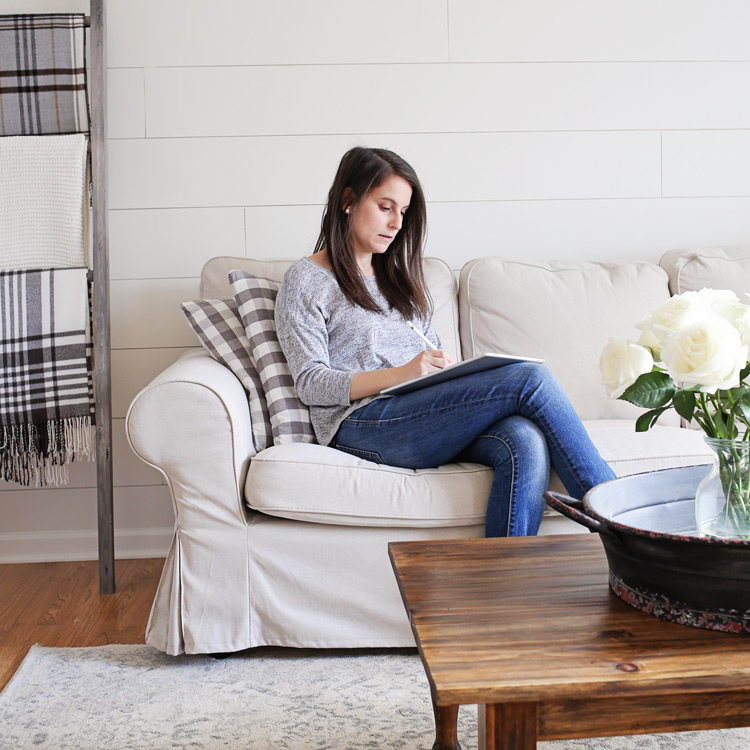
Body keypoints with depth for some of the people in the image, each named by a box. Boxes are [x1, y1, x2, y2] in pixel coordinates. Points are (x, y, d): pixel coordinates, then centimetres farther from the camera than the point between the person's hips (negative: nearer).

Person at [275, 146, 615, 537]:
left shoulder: (397, 277, 28)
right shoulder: (306, 280, 6)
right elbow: (311, 384, -5)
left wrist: (453, 372, -1)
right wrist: (401, 374, -18)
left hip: (426, 415, 7)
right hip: (363, 426, -6)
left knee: (524, 440, -30)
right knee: (531, 380, -23)